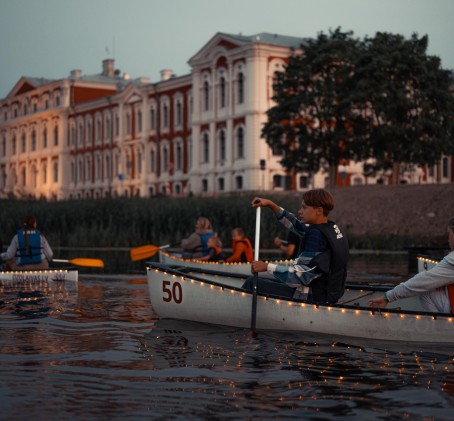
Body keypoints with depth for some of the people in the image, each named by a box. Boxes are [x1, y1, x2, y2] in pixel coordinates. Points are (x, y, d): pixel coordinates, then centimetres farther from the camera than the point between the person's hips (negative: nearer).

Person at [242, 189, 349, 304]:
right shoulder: (333, 228, 7)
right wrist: (271, 205, 18)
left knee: (252, 284, -4)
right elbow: (297, 225, 19)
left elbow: (301, 275, -24)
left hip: (313, 297, -10)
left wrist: (267, 267, -18)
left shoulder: (316, 234, -22)